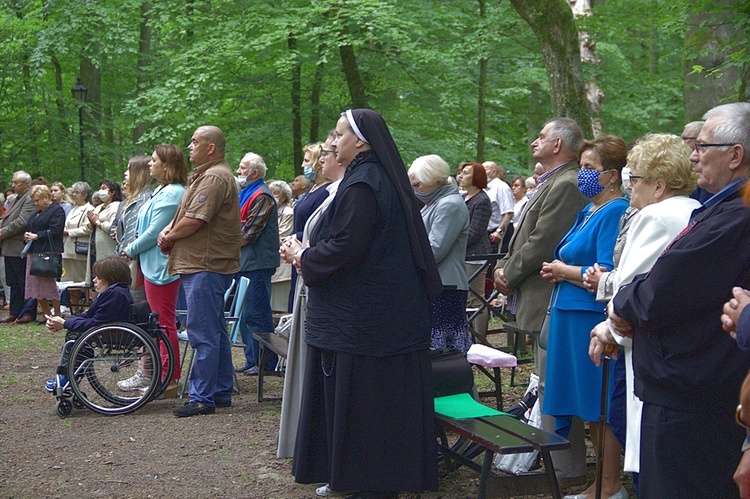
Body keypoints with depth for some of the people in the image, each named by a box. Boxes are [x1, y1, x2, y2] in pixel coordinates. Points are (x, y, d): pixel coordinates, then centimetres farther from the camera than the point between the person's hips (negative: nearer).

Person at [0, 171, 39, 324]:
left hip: (21, 249, -10)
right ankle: (15, 313, 17)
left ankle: (30, 313, 2)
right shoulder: (16, 199, 19)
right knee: (14, 283, 12)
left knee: (24, 282, -4)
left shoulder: (30, 199, -12)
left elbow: (22, 221, -21)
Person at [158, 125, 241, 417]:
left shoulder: (215, 177, -15)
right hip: (204, 265, 11)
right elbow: (184, 213, 23)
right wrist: (168, 229, 3)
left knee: (203, 333, -9)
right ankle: (222, 392, 21)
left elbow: (194, 220, -21)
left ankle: (202, 398, -6)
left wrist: (169, 237, -5)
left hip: (206, 267, -11)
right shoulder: (205, 176, 21)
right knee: (216, 331, 14)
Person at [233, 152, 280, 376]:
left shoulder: (262, 196, -12)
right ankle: (252, 359, 20)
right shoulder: (246, 194, 19)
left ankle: (266, 362, -1)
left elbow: (249, 234, -17)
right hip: (245, 263, 10)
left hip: (257, 263, -10)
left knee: (256, 314, -7)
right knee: (246, 315, 13)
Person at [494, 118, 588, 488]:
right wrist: (505, 265, 8)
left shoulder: (566, 186, -16)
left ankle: (567, 471, 0)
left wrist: (510, 274, -8)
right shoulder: (548, 183, 18)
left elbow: (542, 244, -20)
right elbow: (525, 235, 23)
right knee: (546, 382, 17)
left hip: (550, 303, -11)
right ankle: (549, 455, 28)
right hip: (537, 301, 11)